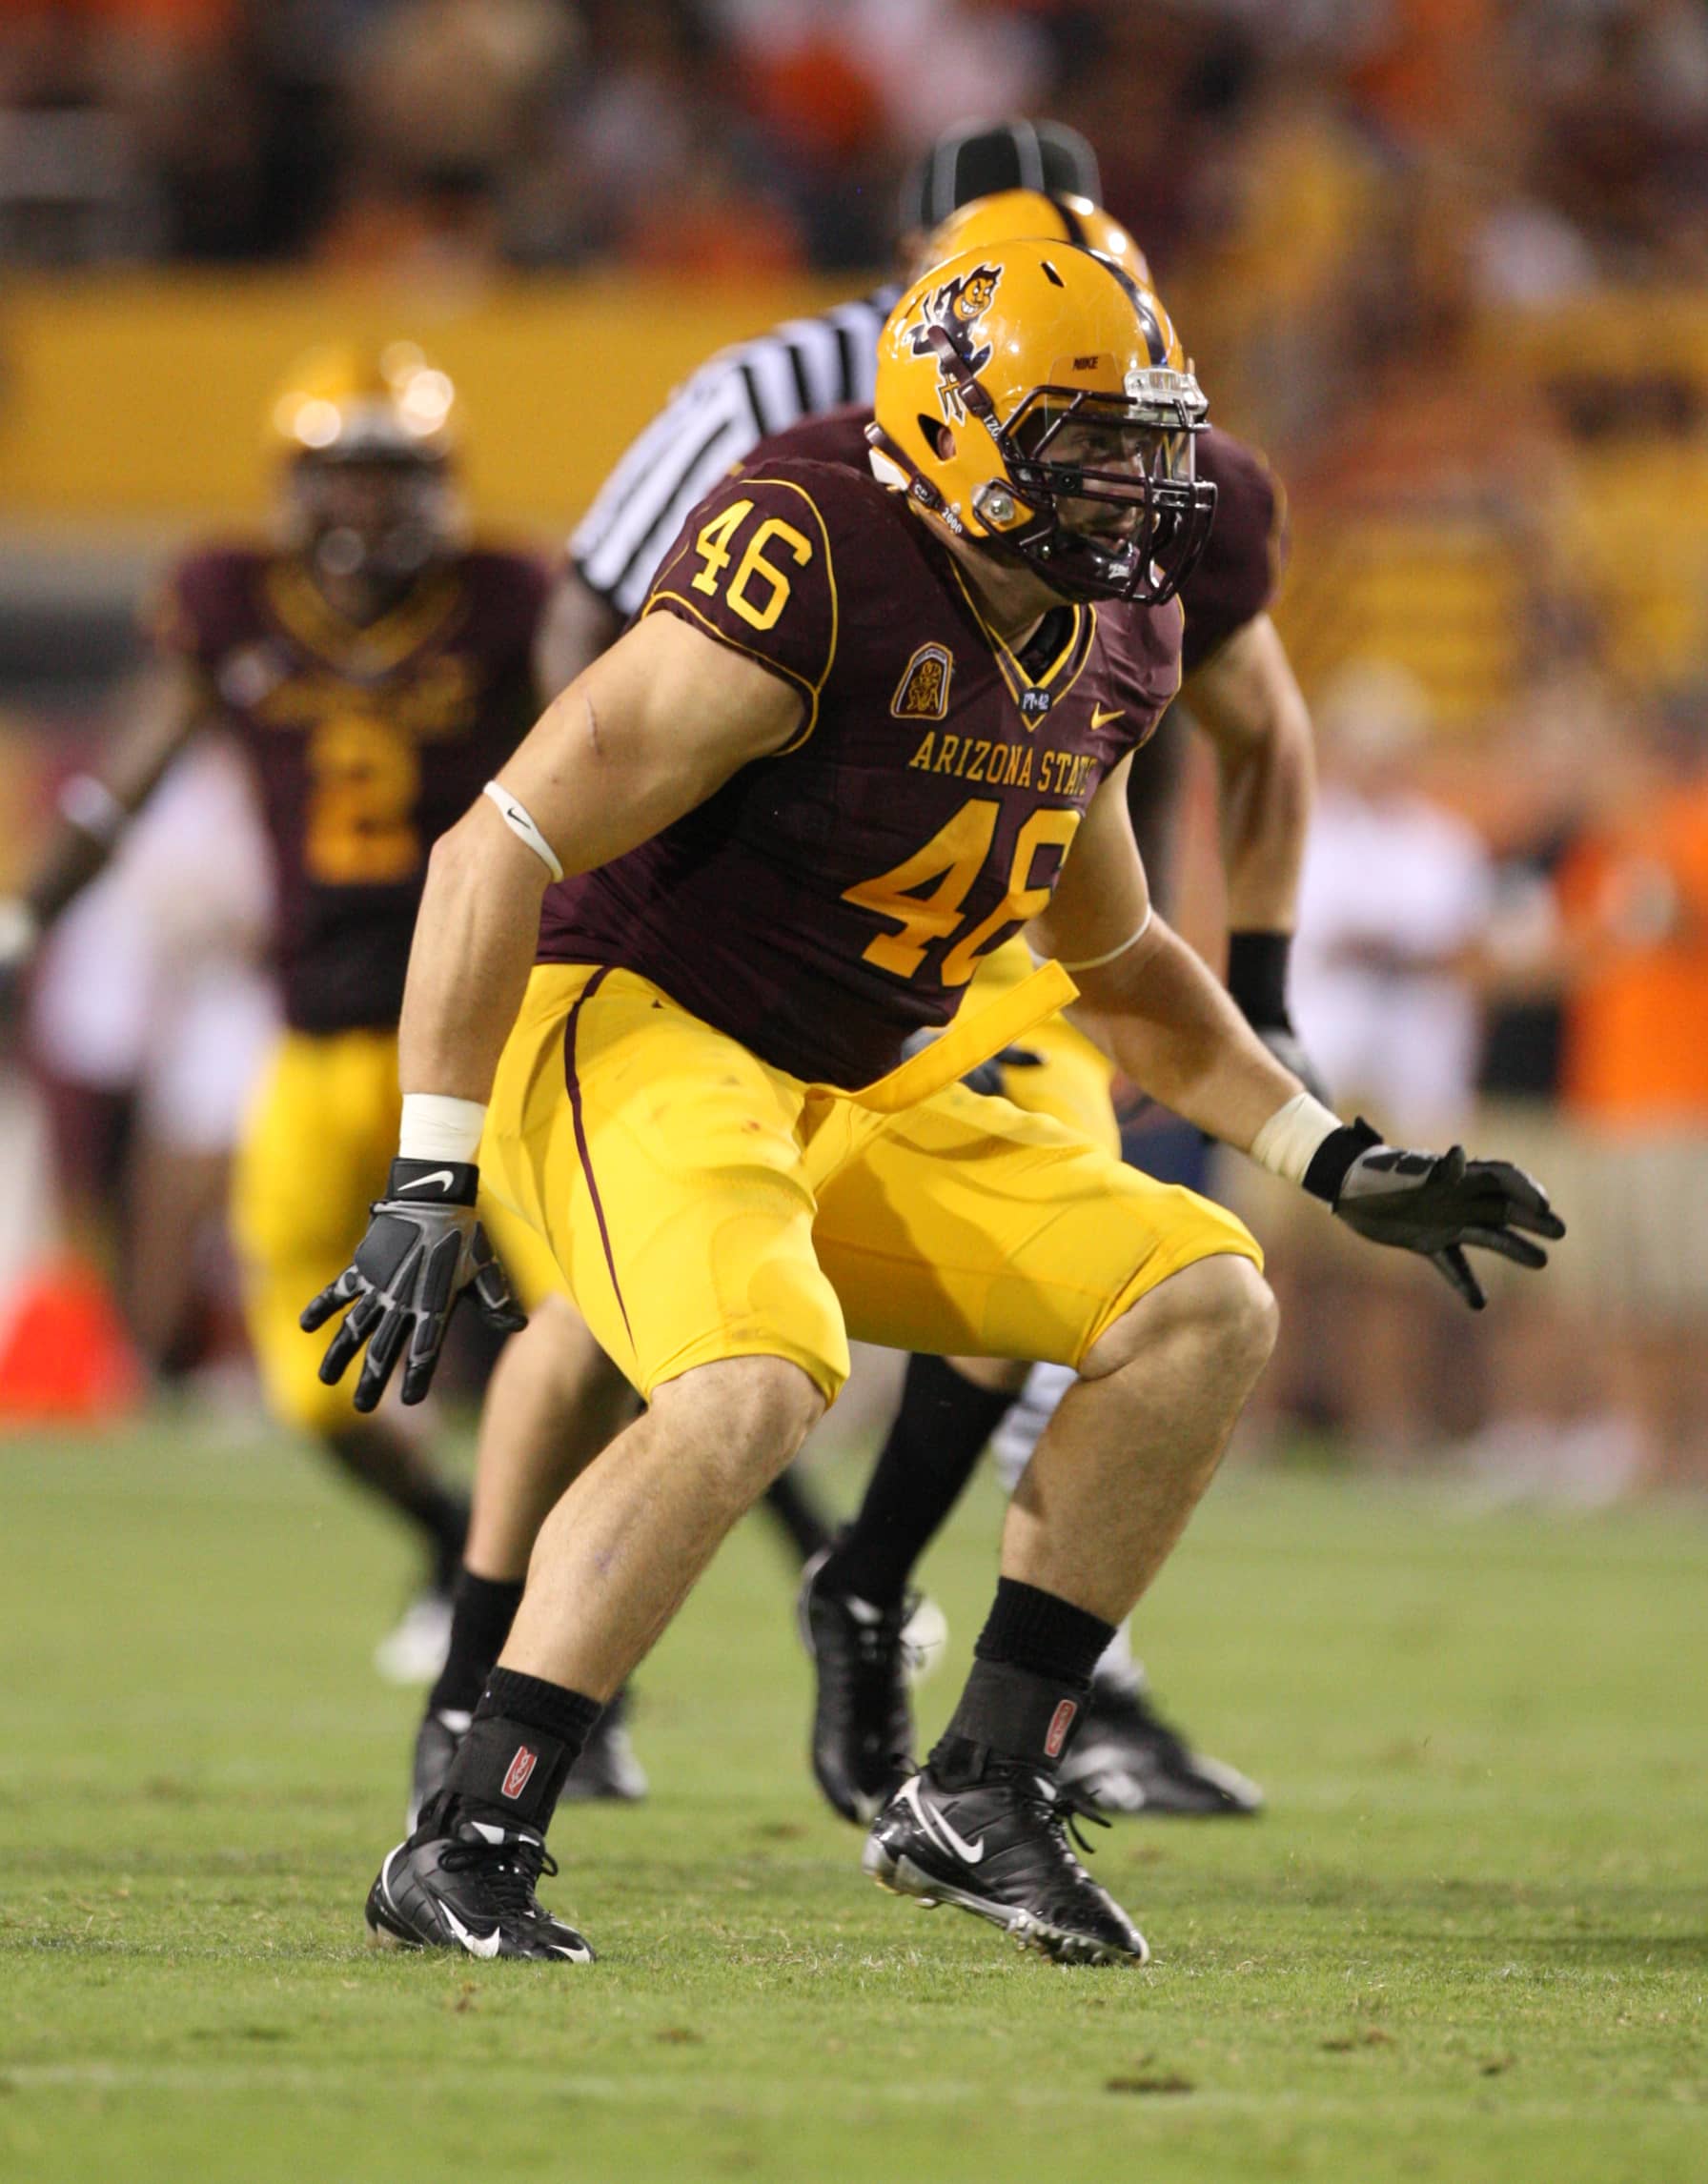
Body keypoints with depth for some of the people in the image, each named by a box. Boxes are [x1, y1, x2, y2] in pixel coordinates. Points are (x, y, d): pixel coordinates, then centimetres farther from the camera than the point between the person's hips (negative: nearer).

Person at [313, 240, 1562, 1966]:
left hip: (851, 1108, 9)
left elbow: (1119, 963, 25)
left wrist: (1337, 1161, 17)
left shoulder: (1095, 656, 6)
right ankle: (463, 1854, -26)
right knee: (752, 1388, -34)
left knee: (1205, 1306, -2)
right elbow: (501, 848, -23)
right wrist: (429, 1190, -27)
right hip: (631, 1038, -9)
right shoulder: (811, 582, -21)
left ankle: (980, 1792, 2)